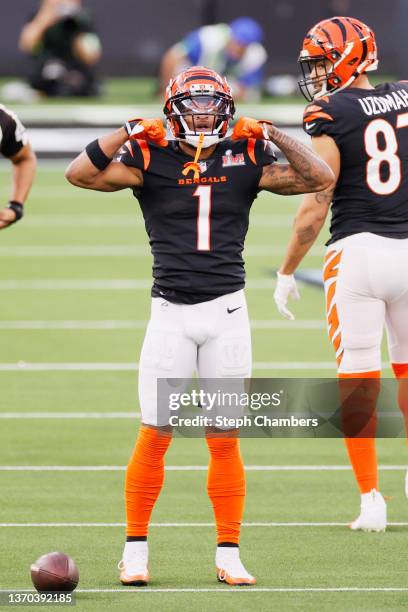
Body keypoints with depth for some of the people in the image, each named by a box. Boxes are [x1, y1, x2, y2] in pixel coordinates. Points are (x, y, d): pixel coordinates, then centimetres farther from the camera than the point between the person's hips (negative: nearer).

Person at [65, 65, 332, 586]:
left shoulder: (244, 160, 5)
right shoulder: (150, 159, 0)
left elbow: (319, 178, 1)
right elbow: (79, 174, -10)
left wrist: (273, 137, -6)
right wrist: (128, 133, -14)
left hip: (226, 310, 1)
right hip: (171, 311, -1)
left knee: (225, 440, 3)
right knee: (154, 436, -1)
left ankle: (228, 553, 11)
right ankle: (134, 550, 10)